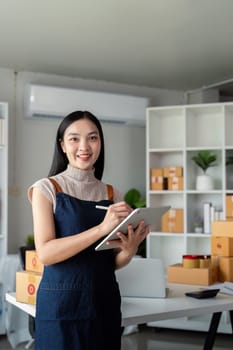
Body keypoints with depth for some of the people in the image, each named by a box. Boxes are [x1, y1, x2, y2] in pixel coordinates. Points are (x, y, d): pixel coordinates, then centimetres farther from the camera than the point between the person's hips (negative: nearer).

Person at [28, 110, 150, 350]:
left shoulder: (113, 195, 6)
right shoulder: (47, 189, -5)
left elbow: (113, 262, 9)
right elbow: (45, 253, -16)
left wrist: (129, 250, -14)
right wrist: (101, 228, -25)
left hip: (105, 302, 4)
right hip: (62, 303, -4)